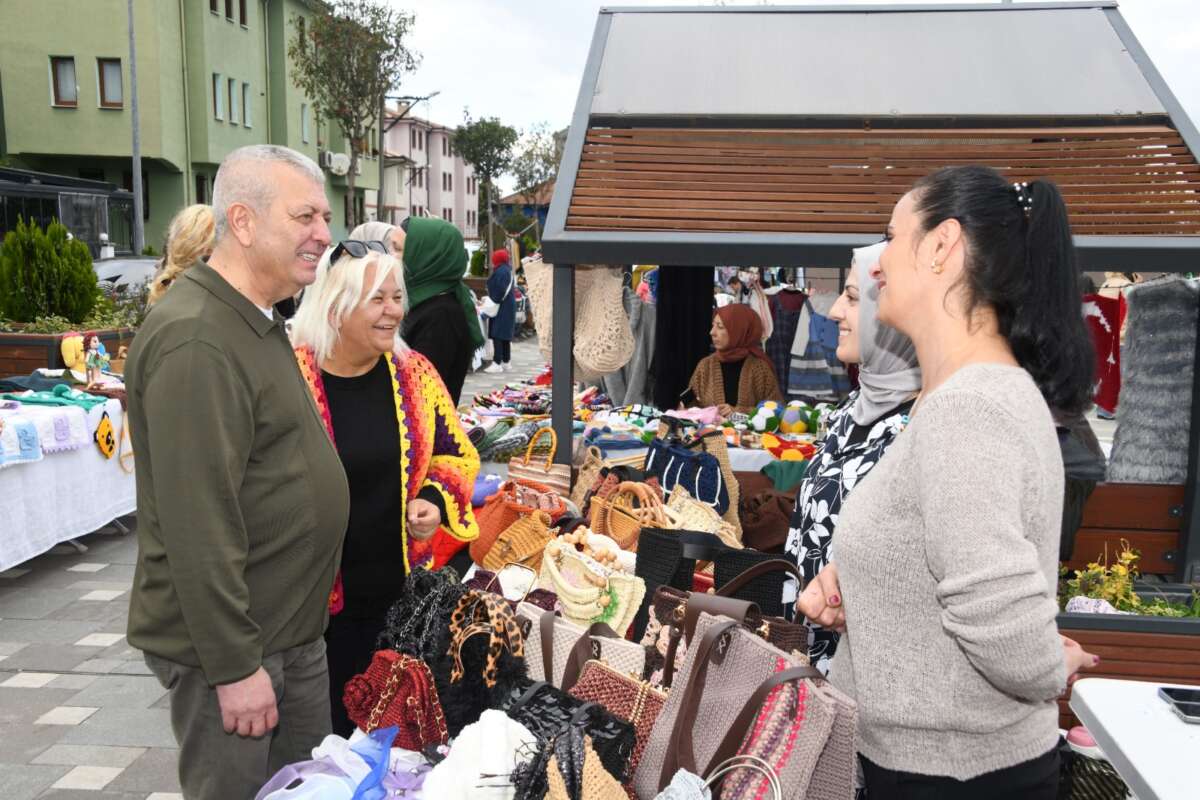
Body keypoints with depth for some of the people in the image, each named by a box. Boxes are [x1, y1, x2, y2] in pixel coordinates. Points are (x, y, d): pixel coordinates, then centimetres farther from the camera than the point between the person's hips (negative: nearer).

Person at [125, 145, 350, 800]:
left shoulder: (257, 323, 11)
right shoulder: (194, 340, -22)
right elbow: (197, 523, -25)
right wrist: (235, 666, -21)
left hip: (293, 633, 9)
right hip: (232, 646, -9)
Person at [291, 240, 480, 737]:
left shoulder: (414, 373, 0)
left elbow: (457, 454, 9)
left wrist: (435, 500, -9)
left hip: (401, 588, 4)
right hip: (318, 598, -3)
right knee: (328, 730, 13)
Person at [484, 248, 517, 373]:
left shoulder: (500, 272, -16)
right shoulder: (507, 270, 13)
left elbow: (499, 292, -22)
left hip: (501, 307, -10)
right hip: (509, 307, 10)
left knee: (497, 335, -9)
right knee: (505, 336, 13)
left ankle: (497, 363, -10)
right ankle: (506, 363, 18)